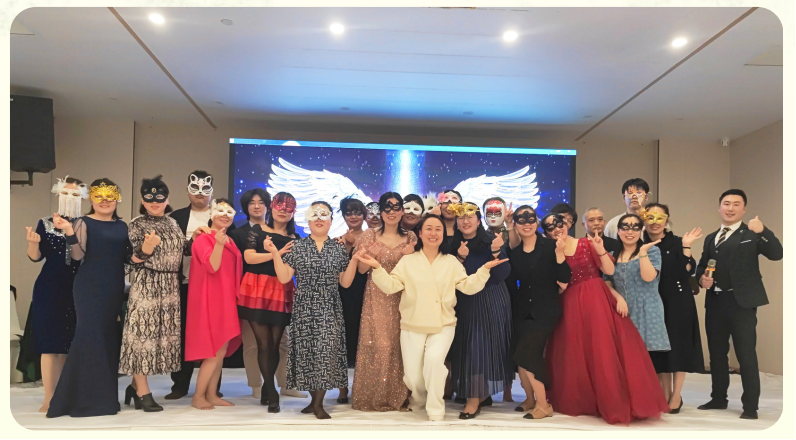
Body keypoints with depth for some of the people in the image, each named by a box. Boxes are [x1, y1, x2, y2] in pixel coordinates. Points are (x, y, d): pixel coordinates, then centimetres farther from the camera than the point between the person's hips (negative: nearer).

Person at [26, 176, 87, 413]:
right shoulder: (46, 223, 3)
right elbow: (36, 256, -4)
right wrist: (33, 242, -24)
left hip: (78, 290, 1)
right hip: (50, 289, -1)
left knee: (70, 344, 5)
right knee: (50, 343, -1)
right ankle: (49, 399, 6)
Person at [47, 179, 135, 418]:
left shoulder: (122, 226, 12)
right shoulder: (84, 223, -4)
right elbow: (78, 255, -14)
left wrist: (142, 253, -5)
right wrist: (68, 231, -29)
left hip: (115, 288, 5)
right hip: (89, 287, -5)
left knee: (109, 337, 8)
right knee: (90, 335, -7)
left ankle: (104, 395, 18)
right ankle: (85, 398, 3)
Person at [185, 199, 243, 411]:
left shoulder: (230, 242, 15)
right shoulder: (203, 239, -9)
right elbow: (212, 266, -23)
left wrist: (236, 296, 14)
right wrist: (218, 244, -36)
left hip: (226, 301, 8)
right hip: (209, 301, -8)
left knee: (222, 351, 9)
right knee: (214, 352, -7)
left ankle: (212, 394, 17)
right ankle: (198, 396, 6)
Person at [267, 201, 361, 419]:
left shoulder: (338, 248, 7)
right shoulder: (298, 246, 4)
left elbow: (345, 282, 6)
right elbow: (284, 277, -1)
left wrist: (354, 259, -5)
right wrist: (275, 253, -10)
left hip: (329, 309, 0)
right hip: (304, 308, 0)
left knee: (326, 350, -5)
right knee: (307, 350, 3)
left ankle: (319, 403, 6)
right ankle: (314, 399, 20)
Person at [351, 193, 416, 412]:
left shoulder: (410, 238, 6)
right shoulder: (369, 236, 3)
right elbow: (361, 270, 2)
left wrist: (410, 256, -12)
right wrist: (372, 255, -16)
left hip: (402, 298, 1)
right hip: (377, 298, -1)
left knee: (401, 344, -1)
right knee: (377, 344, -6)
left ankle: (399, 396, 12)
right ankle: (374, 396, 7)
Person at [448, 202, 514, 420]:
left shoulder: (491, 241, -6)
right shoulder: (454, 245, 3)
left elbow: (502, 275, -11)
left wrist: (496, 252, -25)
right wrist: (460, 258, -16)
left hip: (492, 302, -4)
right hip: (465, 303, 4)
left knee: (485, 344, -6)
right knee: (468, 346, 5)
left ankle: (475, 399, -3)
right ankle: (482, 394, 19)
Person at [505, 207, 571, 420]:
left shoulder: (549, 246, -5)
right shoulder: (514, 252, 6)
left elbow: (564, 278, -11)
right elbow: (511, 284, 4)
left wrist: (559, 253, -24)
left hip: (545, 311, -5)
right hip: (522, 312, 5)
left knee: (527, 355, -13)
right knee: (520, 356, 6)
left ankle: (543, 404, 0)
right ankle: (530, 399, 26)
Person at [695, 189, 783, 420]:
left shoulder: (752, 234, -2)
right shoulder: (711, 238, 15)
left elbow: (776, 254, -17)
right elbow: (701, 266, 20)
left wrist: (763, 231, -32)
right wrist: (701, 278, -2)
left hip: (741, 302, -6)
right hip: (715, 302, 6)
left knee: (746, 354, -3)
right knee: (716, 353, 14)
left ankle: (750, 406, 4)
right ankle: (718, 398, 26)